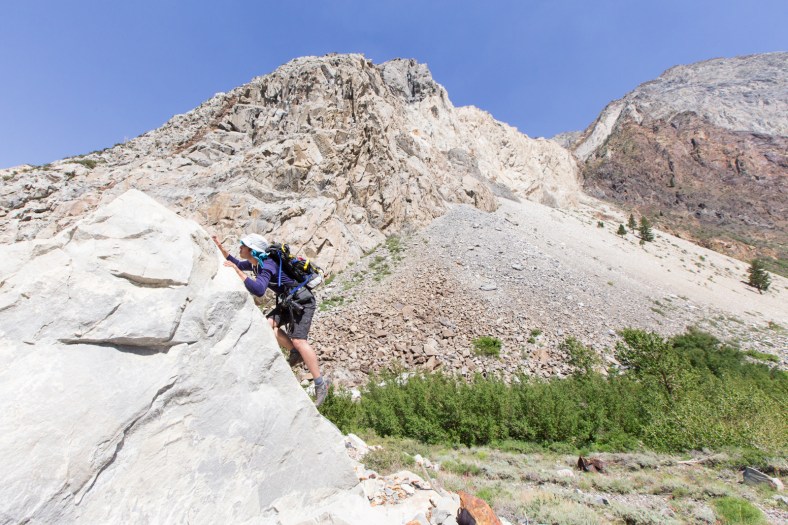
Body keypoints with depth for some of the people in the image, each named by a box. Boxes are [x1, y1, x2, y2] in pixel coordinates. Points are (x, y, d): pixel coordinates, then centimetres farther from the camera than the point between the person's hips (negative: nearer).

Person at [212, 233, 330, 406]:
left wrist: (238, 272, -31)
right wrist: (220, 247, 17)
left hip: (302, 300, -9)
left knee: (298, 340, -17)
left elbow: (259, 290, -37)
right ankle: (296, 353, 8)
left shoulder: (267, 265, -23)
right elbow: (237, 264, 25)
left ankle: (320, 383, -8)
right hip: (289, 301, 9)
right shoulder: (255, 263, 5)